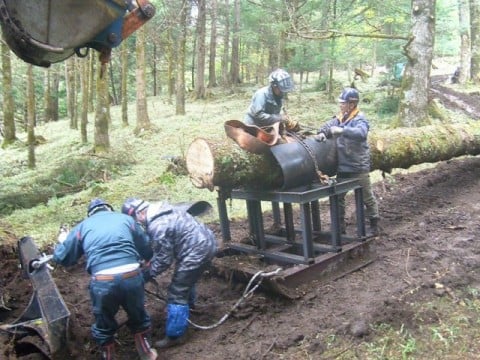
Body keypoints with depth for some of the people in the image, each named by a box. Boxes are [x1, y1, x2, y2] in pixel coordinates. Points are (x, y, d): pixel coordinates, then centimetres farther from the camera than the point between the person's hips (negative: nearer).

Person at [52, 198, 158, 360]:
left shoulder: (82, 226, 20)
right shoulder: (126, 218, 21)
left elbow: (62, 257, 25)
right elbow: (147, 250, 25)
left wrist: (62, 242, 47)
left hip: (103, 282, -1)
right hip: (132, 276, 1)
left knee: (104, 326, 26)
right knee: (138, 317, 28)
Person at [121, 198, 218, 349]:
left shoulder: (157, 226, -24)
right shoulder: (161, 208, 7)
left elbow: (164, 259, -15)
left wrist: (149, 273, 0)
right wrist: (151, 261, 15)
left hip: (197, 251, -10)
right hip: (207, 240, 10)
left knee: (177, 293, -2)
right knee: (186, 278, 34)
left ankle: (174, 336, 7)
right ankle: (188, 304, 59)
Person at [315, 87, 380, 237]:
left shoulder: (359, 119, -15)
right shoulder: (340, 117, 8)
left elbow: (361, 133, -34)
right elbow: (328, 125, 4)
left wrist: (342, 130, -41)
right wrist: (322, 133, -18)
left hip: (358, 167, -7)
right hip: (342, 166, 8)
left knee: (367, 197, 6)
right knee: (338, 196, 14)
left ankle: (374, 226, 20)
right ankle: (340, 226, 26)